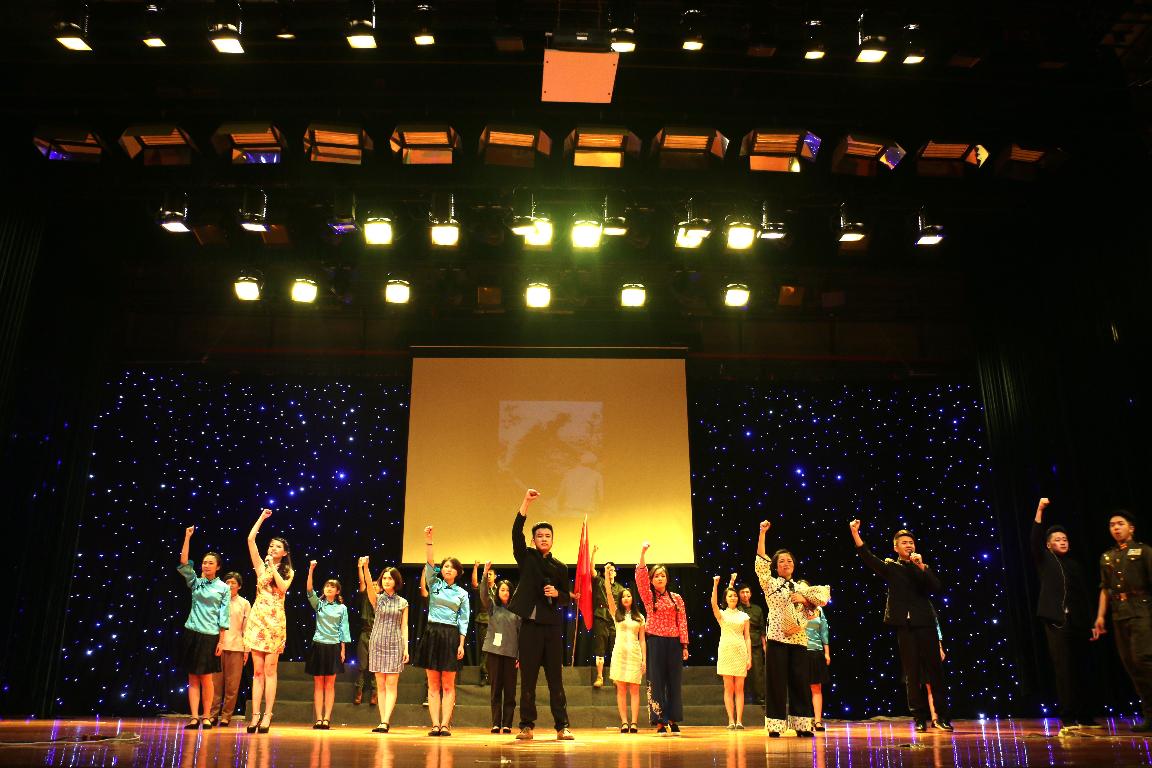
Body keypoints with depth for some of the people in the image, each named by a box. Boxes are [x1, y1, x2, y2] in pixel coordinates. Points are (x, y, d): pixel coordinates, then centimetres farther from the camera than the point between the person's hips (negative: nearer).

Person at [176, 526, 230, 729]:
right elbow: (184, 563, -6)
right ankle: (194, 717, 5)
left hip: (210, 635, -2)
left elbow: (223, 616, 1)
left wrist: (221, 640, -4)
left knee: (206, 678, 2)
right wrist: (187, 537, -13)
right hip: (192, 632, 2)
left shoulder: (223, 588, 2)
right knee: (193, 678, 2)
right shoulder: (195, 582, 7)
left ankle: (207, 716, 13)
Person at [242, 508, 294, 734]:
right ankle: (255, 715, 3)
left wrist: (273, 566, -5)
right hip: (258, 618, 1)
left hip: (276, 620, -1)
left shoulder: (288, 571, 9)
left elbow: (283, 588, -11)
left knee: (270, 670, -2)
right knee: (257, 671, 2)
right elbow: (250, 539, 3)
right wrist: (262, 518, 7)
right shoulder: (261, 565, 11)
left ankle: (267, 715, 0)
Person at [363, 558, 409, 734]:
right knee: (380, 685, 2)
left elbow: (404, 627, 5)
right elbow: (369, 586, -14)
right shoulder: (377, 599, 6)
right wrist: (365, 568, -31)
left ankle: (385, 722, -11)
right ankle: (383, 723, 5)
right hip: (377, 643, 1)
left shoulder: (403, 603, 7)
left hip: (395, 644, -1)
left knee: (391, 685, -7)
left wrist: (406, 648, -4)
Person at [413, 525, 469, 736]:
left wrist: (462, 644, -4)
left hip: (451, 636, 0)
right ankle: (435, 724, 3)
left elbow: (463, 620, 6)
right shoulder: (434, 584, 7)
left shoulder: (462, 593, 9)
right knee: (433, 684, 1)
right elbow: (430, 564, -8)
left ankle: (445, 724, 1)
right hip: (432, 633, 0)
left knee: (448, 685, 0)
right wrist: (428, 542, -22)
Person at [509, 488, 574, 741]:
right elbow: (516, 532, -8)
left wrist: (557, 594, -9)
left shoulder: (560, 567, 12)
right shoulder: (526, 558, 7)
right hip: (530, 623, -1)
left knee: (555, 678, 3)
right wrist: (526, 502, -17)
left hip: (552, 625, 2)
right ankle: (527, 726, 9)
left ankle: (562, 726, 7)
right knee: (528, 678, 2)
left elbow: (567, 598, 15)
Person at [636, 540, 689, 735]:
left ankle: (673, 721, 12)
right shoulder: (648, 597, 4)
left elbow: (682, 622, 6)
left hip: (674, 643, 2)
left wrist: (684, 645, -2)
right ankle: (660, 722, 4)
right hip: (655, 642, -2)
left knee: (674, 682, 4)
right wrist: (642, 553, -22)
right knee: (657, 682, -1)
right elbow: (640, 577, -11)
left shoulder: (677, 598, 9)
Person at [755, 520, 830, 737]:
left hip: (799, 638, 4)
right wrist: (762, 533, -12)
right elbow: (761, 561, -5)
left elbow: (823, 596, 12)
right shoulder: (770, 584, 6)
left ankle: (802, 725, 10)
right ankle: (775, 726, 1)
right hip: (777, 637, -3)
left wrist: (804, 599, -3)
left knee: (800, 682, 3)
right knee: (777, 682, -4)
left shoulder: (801, 587, 18)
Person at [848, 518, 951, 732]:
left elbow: (937, 587, -1)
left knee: (935, 670, 0)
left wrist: (922, 566, -10)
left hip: (925, 623, 1)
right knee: (912, 673, 1)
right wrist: (855, 534, -15)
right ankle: (920, 718, 5)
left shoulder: (923, 567, 15)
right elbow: (868, 558, -4)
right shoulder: (891, 567, 11)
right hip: (904, 624, -1)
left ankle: (941, 716, 7)